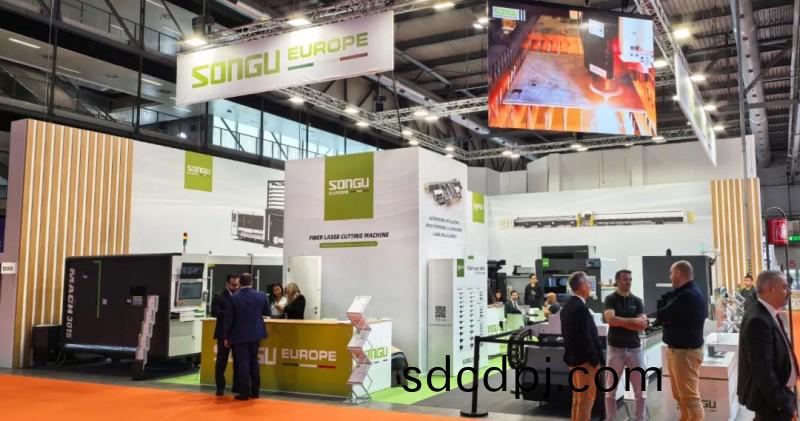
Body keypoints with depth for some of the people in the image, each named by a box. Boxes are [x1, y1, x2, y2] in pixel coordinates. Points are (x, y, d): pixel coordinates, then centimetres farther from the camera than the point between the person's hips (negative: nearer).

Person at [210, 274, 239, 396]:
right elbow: (214, 312, -14)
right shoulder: (219, 296, -3)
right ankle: (220, 387, 11)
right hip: (224, 333, -3)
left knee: (239, 361, 6)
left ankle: (237, 386, 16)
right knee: (221, 361, 3)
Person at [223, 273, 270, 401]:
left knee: (243, 363, 1)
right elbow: (267, 312, 8)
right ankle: (255, 391, 19)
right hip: (256, 333, 4)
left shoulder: (234, 298, -12)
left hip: (240, 334, -3)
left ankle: (244, 393, 3)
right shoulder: (261, 295, -5)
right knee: (253, 361, 15)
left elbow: (229, 319, -8)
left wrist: (227, 337, 1)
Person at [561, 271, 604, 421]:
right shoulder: (581, 308, -20)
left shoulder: (566, 307, 10)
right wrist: (595, 360, -15)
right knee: (586, 399, -1)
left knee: (577, 398, 16)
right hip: (585, 360, -9)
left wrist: (571, 354, 17)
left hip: (573, 358, 9)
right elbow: (586, 338, -22)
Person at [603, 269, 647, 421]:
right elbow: (611, 320, -19)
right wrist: (633, 320, -12)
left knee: (640, 390, 5)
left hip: (635, 347, 3)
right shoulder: (610, 299, -3)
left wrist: (621, 322, -13)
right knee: (610, 389, 6)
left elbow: (643, 325, -5)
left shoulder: (637, 301, 6)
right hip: (615, 347, -2)